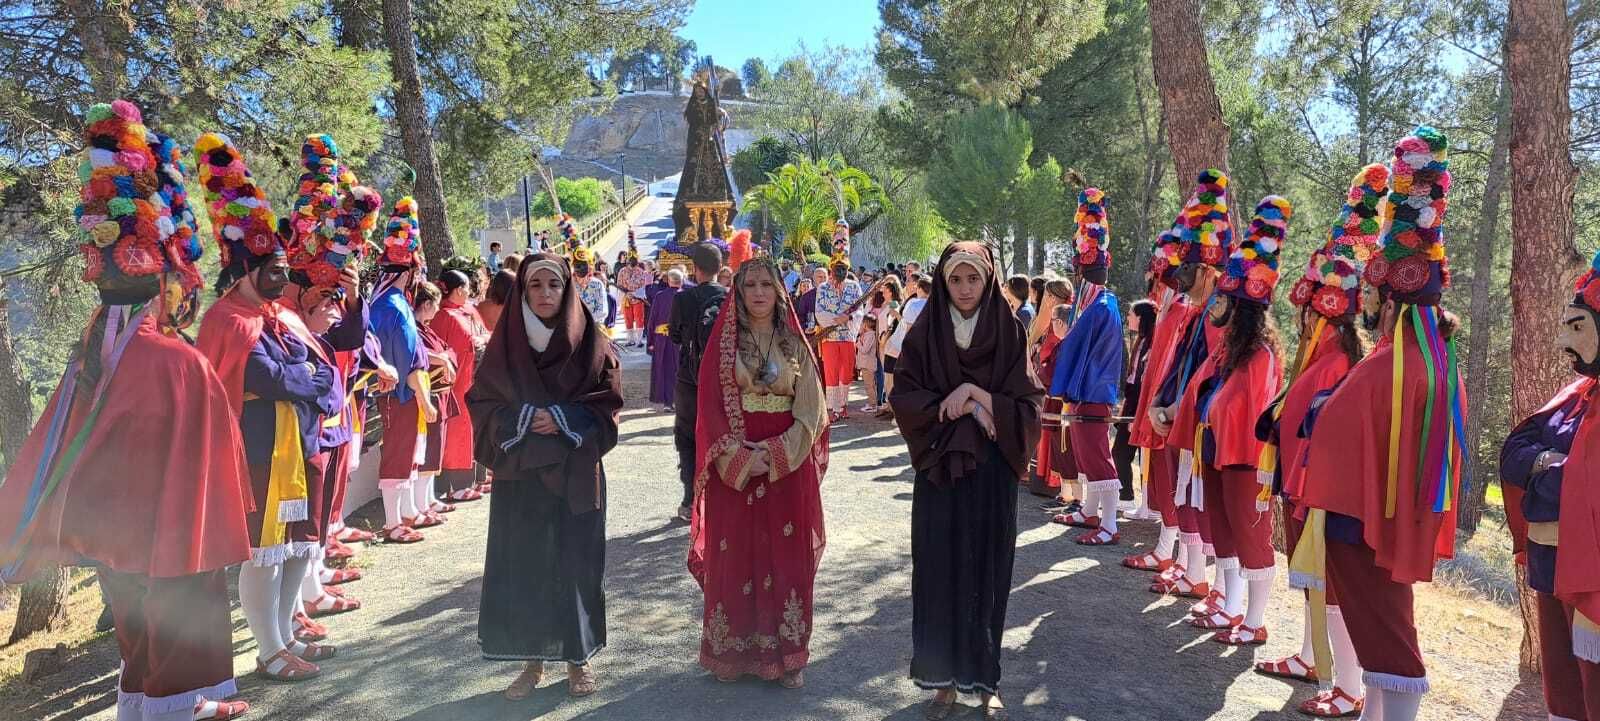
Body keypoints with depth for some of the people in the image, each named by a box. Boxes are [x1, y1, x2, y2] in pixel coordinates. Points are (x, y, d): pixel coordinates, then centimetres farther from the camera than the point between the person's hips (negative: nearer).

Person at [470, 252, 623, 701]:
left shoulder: (591, 343, -2)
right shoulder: (505, 344, 1)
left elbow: (608, 402, -2)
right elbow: (482, 403, 2)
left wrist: (564, 420, -16)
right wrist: (522, 419, -15)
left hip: (576, 472, -1)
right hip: (519, 472, 1)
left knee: (576, 562, 4)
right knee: (521, 566, 4)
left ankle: (579, 658, 18)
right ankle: (532, 660, 18)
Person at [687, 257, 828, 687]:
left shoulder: (795, 344, 5)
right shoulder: (724, 342, 2)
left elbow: (810, 410, 0)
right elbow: (711, 406, -3)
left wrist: (777, 452, -14)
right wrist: (741, 456, -15)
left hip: (788, 464, 1)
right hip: (734, 465, -1)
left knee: (787, 556, 3)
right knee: (734, 555, 3)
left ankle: (786, 654, 14)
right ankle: (731, 651, 15)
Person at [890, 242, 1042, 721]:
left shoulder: (1010, 334, 0)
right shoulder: (923, 334, 1)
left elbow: (1028, 405, -3)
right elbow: (903, 398, -5)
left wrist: (975, 394, -16)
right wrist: (963, 407, -14)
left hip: (992, 472, 0)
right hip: (939, 470, 0)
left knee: (987, 573, 5)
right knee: (939, 572, 3)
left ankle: (985, 680, 18)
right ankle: (943, 678, 15)